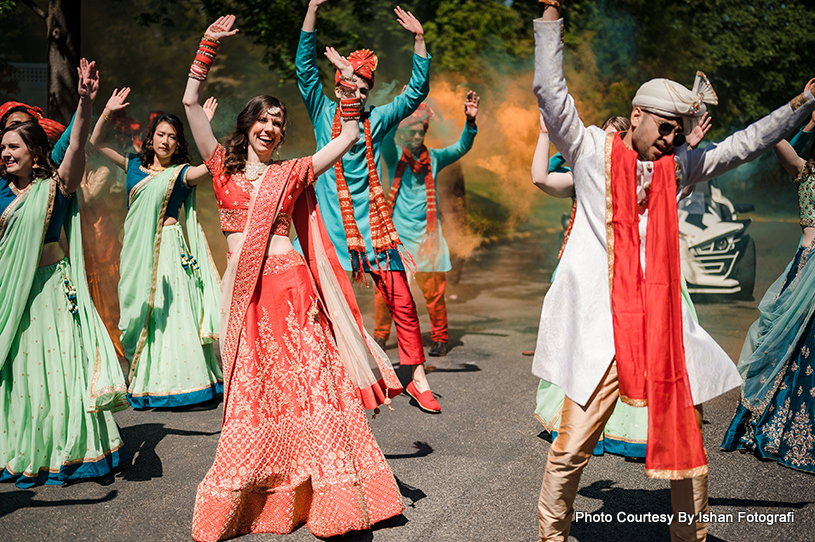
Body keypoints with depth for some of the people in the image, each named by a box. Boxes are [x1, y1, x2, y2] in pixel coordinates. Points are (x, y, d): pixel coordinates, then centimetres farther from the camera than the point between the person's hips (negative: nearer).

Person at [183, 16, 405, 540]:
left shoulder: (292, 173, 11)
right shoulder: (225, 166, 11)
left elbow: (349, 137, 14)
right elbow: (191, 102, 6)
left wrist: (349, 85, 10)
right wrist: (210, 43, 2)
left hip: (290, 286, 0)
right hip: (244, 290, 0)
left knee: (307, 382, -2)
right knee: (251, 392, 4)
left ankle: (332, 496, 4)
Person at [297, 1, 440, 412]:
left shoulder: (376, 120, 11)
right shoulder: (324, 114, 7)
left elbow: (416, 92, 6)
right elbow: (305, 67, -2)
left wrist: (419, 39, -2)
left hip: (373, 223, 2)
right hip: (333, 224, -1)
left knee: (402, 302, -1)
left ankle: (417, 378, 9)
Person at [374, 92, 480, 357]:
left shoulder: (433, 158, 9)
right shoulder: (394, 156, 3)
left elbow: (461, 148, 1)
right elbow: (386, 137, -15)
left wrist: (470, 122, -16)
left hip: (426, 233, 1)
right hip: (396, 233, -1)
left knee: (433, 290, 0)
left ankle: (440, 338, 13)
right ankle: (380, 336, 15)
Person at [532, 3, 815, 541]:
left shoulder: (676, 167, 16)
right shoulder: (592, 150, 4)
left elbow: (742, 146, 23)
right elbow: (551, 91, -3)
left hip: (663, 323, 5)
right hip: (599, 324, -4)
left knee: (686, 437, 7)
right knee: (572, 448, -3)